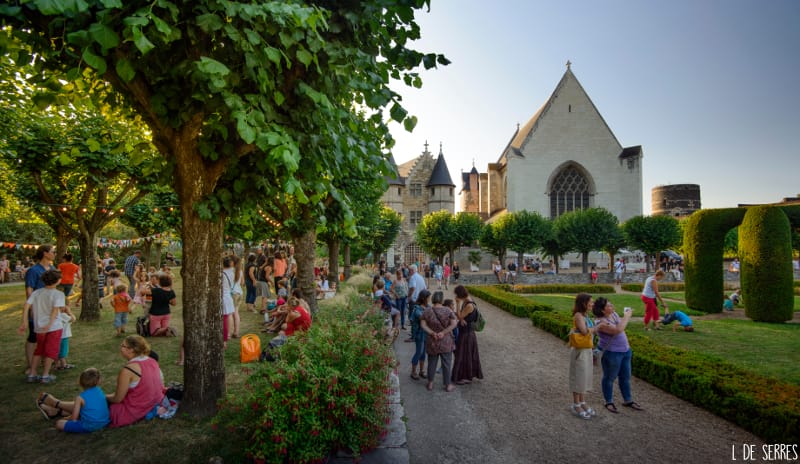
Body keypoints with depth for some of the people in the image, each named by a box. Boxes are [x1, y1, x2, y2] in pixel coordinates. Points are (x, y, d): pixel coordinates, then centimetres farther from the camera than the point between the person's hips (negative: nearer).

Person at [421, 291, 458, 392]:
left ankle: (430, 384, 25)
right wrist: (443, 332, -17)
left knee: (432, 363, 15)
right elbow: (454, 324, -16)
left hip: (432, 342, 2)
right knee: (446, 364, 9)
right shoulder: (447, 310, -9)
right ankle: (448, 385, 18)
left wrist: (432, 333, -16)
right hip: (446, 342, -2)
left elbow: (423, 324, -11)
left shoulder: (427, 311, -5)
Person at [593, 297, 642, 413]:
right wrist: (627, 316, -26)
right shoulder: (601, 322, -26)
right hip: (611, 353, -8)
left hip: (625, 350, 8)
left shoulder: (613, 314, 0)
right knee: (609, 378, 9)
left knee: (625, 377, 18)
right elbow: (618, 330, -35)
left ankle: (627, 400, 35)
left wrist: (627, 315, 3)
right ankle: (609, 402, 26)